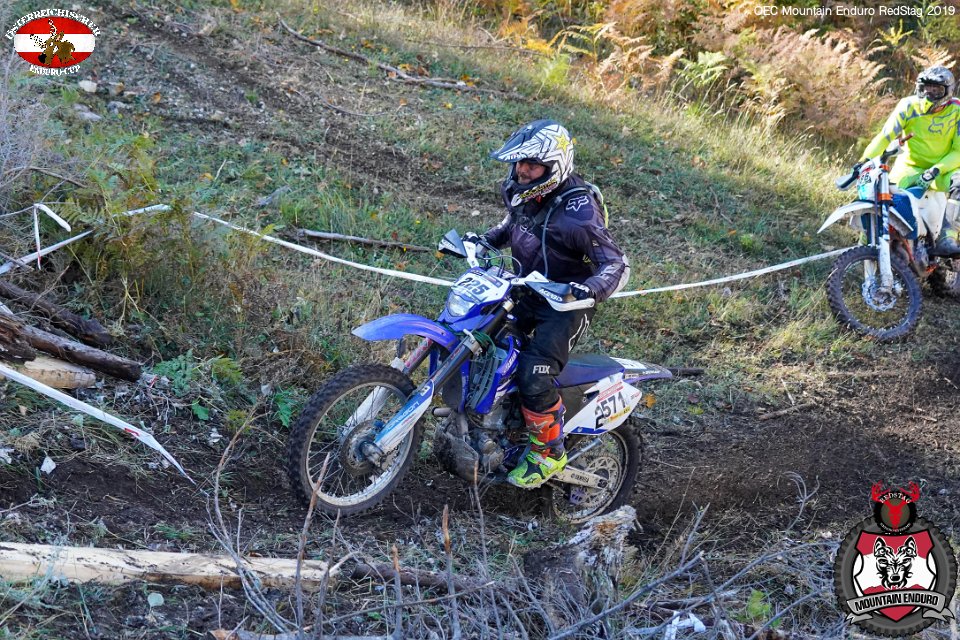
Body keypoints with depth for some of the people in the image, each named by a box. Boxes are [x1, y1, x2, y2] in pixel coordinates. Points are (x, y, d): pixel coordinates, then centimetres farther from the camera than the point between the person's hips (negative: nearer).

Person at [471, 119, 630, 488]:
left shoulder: (577, 211, -26)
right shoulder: (520, 191, -2)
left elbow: (617, 265, -26)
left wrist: (589, 289, -45)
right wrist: (485, 241, 7)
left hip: (564, 305, -8)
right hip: (524, 292, 8)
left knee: (534, 377, -23)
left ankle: (549, 453, 0)